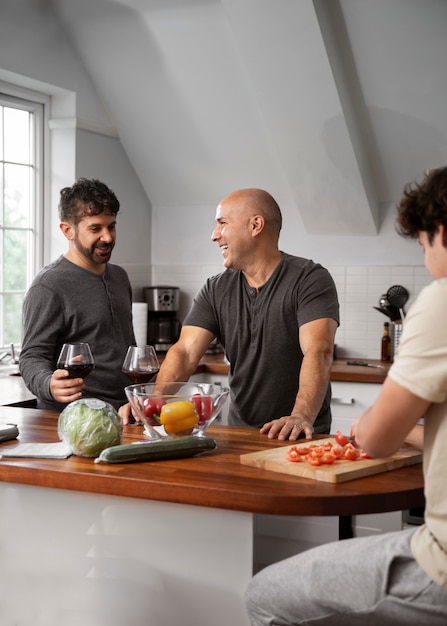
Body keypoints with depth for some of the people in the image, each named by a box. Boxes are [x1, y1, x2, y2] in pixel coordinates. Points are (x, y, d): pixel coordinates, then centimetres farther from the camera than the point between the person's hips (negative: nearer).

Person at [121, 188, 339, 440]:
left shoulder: (310, 280, -6)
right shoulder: (216, 290, 9)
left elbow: (318, 352, -19)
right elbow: (186, 352, -1)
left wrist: (301, 417, -35)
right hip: (240, 435, 4)